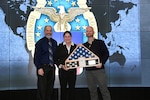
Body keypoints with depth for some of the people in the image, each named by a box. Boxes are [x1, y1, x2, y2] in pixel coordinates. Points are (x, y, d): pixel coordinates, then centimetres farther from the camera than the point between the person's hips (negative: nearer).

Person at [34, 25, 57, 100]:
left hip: (51, 67, 5)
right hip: (43, 67, -5)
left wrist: (55, 64, 3)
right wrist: (39, 68, -16)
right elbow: (36, 56, -9)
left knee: (50, 87, 10)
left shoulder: (54, 42, 10)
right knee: (42, 88, -3)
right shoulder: (40, 42, -5)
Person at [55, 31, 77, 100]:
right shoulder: (60, 46, 3)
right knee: (63, 88, 2)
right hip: (62, 70, -1)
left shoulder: (75, 46, 7)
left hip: (72, 70, 1)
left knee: (72, 88, 4)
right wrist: (61, 66, -11)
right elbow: (56, 59, 2)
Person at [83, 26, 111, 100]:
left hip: (99, 69, -4)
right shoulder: (84, 45, 15)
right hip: (88, 70, 4)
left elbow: (106, 54, -1)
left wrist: (101, 63, -14)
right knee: (92, 90, 8)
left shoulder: (100, 42, 5)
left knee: (104, 89, -4)